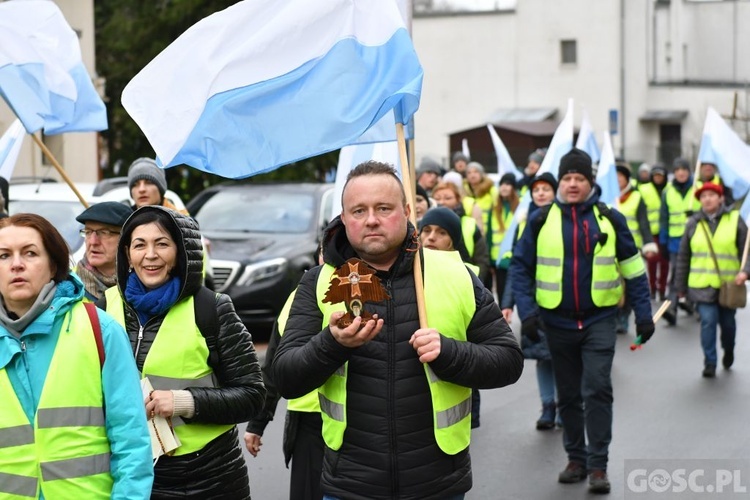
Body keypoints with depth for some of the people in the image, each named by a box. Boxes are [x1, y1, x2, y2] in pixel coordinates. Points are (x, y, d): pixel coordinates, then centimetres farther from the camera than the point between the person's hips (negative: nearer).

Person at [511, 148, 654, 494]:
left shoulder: (610, 219, 0)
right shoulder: (541, 220, 0)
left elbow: (633, 269, 5)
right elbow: (520, 267, 1)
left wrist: (643, 314, 1)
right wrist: (527, 310, -11)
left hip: (599, 320, -1)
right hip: (558, 322, 2)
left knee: (598, 390, -9)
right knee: (568, 395, 11)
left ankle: (598, 465, -1)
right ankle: (576, 459, 24)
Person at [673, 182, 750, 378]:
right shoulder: (693, 223, 3)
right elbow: (683, 257, 8)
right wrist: (681, 286, 9)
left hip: (729, 284, 0)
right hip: (702, 285, 0)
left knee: (727, 322, 14)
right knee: (708, 321, -11)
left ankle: (728, 351, 42)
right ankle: (710, 362, -1)